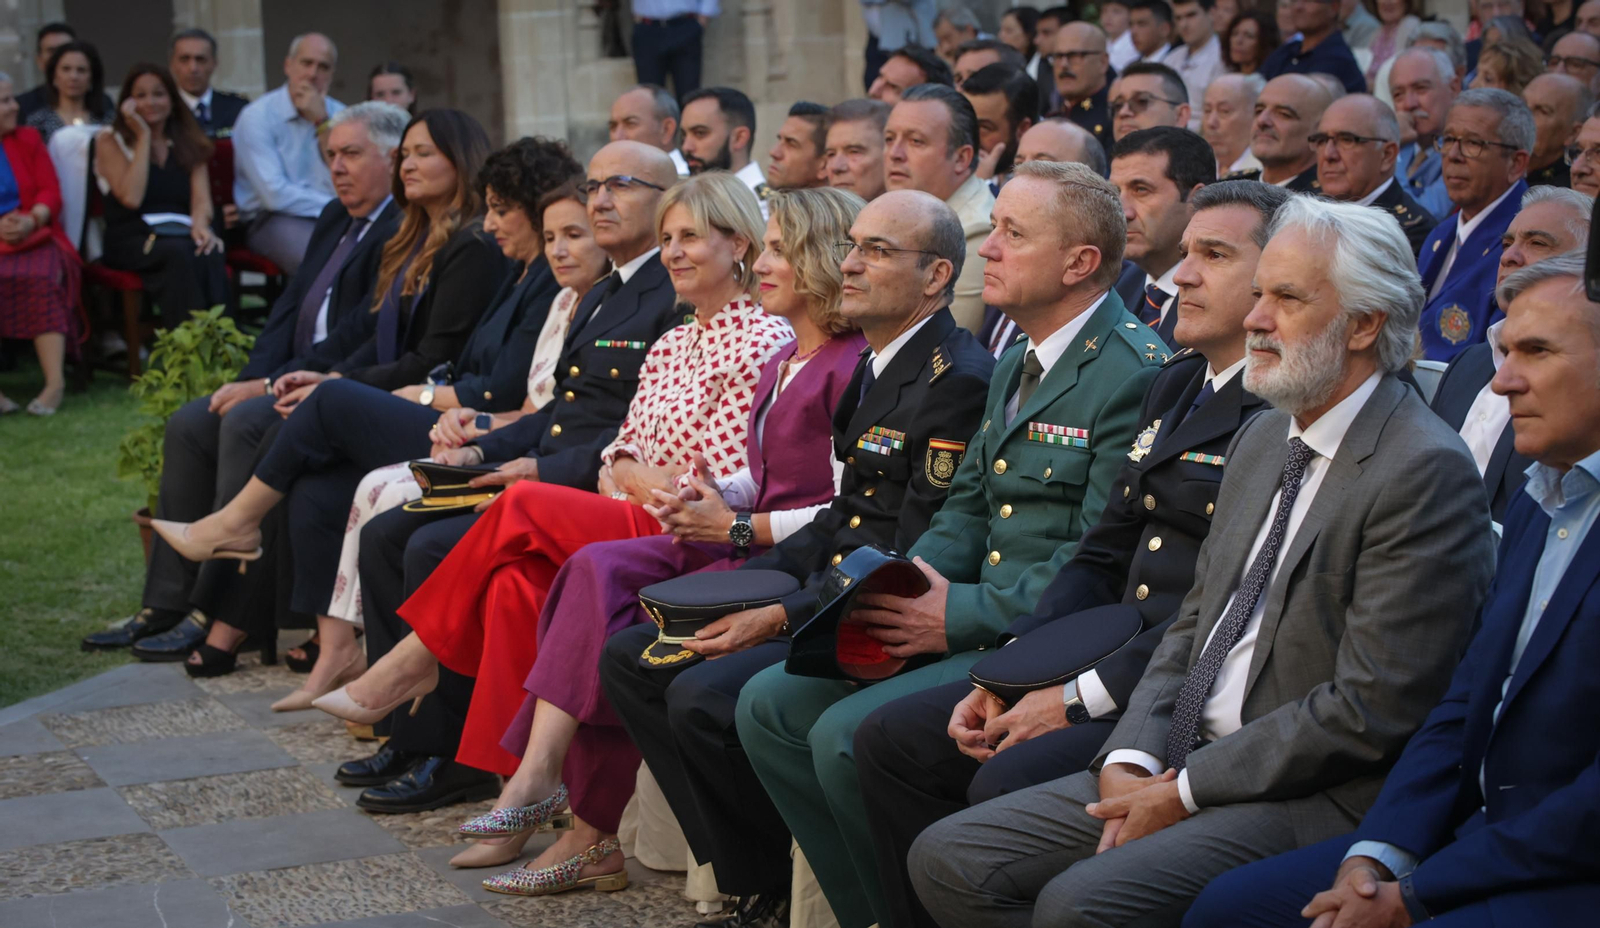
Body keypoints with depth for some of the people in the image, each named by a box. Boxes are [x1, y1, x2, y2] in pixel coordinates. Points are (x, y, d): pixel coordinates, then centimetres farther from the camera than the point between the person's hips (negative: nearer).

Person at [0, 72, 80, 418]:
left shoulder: (28, 139, 17)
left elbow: (51, 192, 9)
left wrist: (31, 220, -12)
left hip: (34, 238, 2)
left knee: (41, 279, -30)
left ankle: (55, 383, -35)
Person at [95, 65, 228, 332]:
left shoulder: (189, 143, 22)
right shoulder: (111, 142, 12)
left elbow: (201, 198, 8)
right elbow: (132, 197, -6)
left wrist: (200, 224, -16)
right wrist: (143, 136, -1)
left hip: (183, 233, 3)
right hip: (133, 240, -3)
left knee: (210, 255, -36)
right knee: (178, 254, -38)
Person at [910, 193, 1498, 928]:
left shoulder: (1426, 473, -14)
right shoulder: (1261, 440, 15)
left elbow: (1371, 709, -18)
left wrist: (1185, 790, -14)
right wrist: (1130, 761, -1)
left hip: (1313, 800, -9)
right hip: (1180, 762, 9)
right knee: (947, 859, -2)